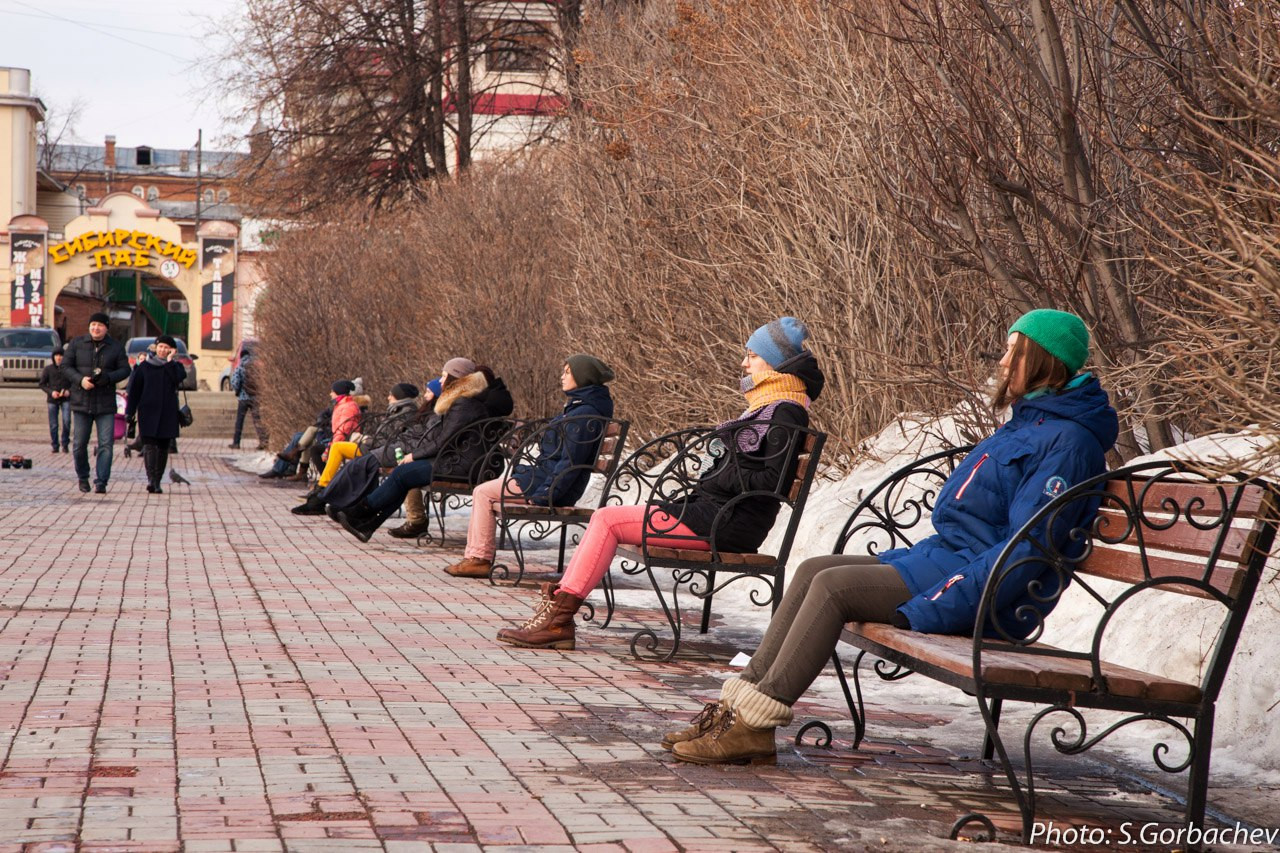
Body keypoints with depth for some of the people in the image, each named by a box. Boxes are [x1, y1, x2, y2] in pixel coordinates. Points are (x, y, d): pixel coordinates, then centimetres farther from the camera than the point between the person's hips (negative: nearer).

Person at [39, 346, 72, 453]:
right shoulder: (48, 369, 3)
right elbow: (42, 384, 5)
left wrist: (69, 391, -10)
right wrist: (51, 392, -11)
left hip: (66, 399, -1)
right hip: (52, 400, 1)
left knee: (66, 421, -16)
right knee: (53, 425, 2)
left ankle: (65, 444, 0)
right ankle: (55, 446, 15)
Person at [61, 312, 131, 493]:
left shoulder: (115, 347, 4)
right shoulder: (77, 344, 3)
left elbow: (124, 369, 3)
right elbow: (65, 366, 2)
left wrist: (108, 377, -17)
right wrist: (80, 379, -16)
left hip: (106, 403, 0)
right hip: (81, 401, 1)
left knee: (106, 444, -7)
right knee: (79, 444, 6)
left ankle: (100, 482, -5)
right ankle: (82, 477, 27)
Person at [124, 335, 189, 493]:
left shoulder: (175, 367, 10)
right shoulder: (144, 366, 8)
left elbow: (178, 379, -14)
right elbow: (134, 390, 7)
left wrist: (169, 361, -9)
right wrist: (129, 413, 2)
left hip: (168, 414, 2)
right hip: (148, 412, -2)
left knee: (163, 448, 4)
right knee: (149, 445, -14)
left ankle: (157, 482, 12)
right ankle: (151, 479, -26)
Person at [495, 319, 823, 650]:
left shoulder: (785, 412, -11)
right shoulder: (766, 405, 20)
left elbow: (774, 479, -21)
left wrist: (718, 478, -14)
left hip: (727, 523, -10)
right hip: (715, 513, 10)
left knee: (607, 520, -12)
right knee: (605, 519, 7)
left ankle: (557, 619, -9)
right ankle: (556, 612, -1)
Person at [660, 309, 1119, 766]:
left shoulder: (1068, 440, -14)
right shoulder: (1026, 422, 19)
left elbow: (1027, 550, -22)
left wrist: (925, 612, -26)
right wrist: (900, 560, 17)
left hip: (988, 599, -10)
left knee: (834, 585, -21)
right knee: (813, 570, -2)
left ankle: (754, 726, -19)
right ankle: (739, 704, -6)